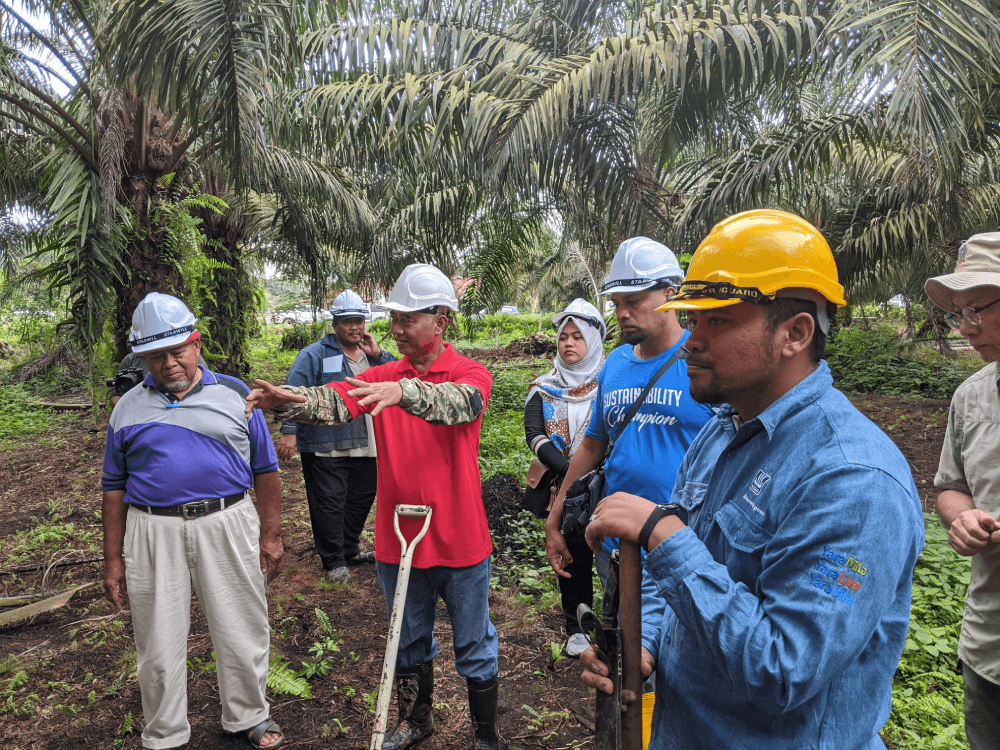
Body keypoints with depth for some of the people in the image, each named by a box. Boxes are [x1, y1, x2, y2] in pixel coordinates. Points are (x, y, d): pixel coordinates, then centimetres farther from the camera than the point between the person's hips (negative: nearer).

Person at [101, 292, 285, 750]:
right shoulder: (128, 408, 7)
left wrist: (271, 536, 1)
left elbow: (265, 469, 4)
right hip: (153, 534, 1)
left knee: (243, 632, 10)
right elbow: (114, 488, 10)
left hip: (228, 526, -1)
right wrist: (113, 560, 7)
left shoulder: (234, 395, 2)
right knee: (159, 644, 12)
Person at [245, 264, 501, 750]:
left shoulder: (470, 375, -10)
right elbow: (334, 401, -17)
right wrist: (284, 399, -37)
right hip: (396, 540, 4)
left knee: (474, 646, 14)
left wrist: (403, 392, -52)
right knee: (409, 640, 24)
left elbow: (459, 402, -34)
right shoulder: (384, 377, 1)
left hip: (458, 542, -4)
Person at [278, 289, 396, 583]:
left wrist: (377, 354, -8)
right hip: (325, 447, -6)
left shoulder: (372, 353, 13)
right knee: (329, 504, -1)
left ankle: (350, 550, 34)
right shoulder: (315, 355, -3)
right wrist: (289, 431, -19)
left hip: (365, 446, 6)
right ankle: (334, 561, 13)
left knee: (361, 499, 16)